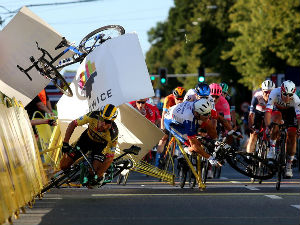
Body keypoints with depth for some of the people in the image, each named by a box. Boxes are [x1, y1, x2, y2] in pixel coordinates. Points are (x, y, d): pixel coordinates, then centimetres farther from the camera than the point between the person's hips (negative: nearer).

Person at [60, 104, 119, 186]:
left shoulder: (113, 133, -36)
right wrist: (65, 143, -27)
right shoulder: (93, 116, -34)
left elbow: (110, 156, -26)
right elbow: (73, 124, -21)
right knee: (64, 165, -6)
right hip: (87, 138, 2)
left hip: (101, 145, -2)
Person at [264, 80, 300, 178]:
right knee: (276, 118, -36)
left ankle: (288, 166, 2)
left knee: (292, 137, -11)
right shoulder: (275, 93, -37)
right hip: (277, 109, -1)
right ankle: (272, 147, -23)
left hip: (290, 111, 1)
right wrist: (267, 126, -55)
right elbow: (268, 111, -43)